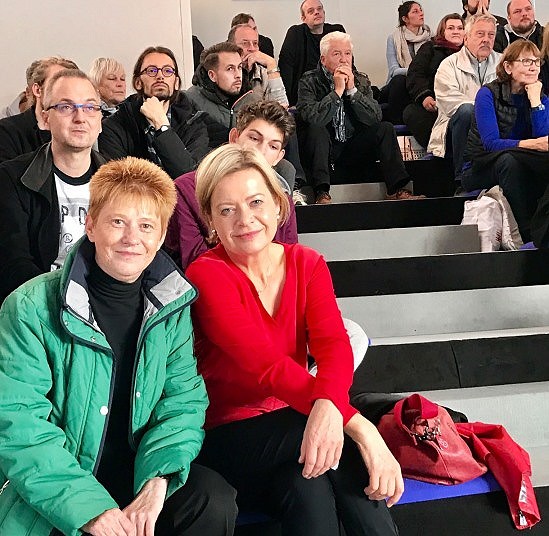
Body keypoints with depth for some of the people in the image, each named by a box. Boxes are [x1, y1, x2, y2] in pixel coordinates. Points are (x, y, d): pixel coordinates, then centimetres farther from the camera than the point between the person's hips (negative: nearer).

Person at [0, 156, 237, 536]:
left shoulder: (172, 308, 2)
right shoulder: (32, 308, -11)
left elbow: (184, 400, -1)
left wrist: (158, 480, -19)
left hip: (140, 474, 4)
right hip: (54, 502, -3)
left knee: (215, 502, -21)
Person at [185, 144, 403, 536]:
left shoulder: (307, 264, 2)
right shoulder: (206, 275, -12)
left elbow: (334, 346, -14)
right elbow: (266, 364, -24)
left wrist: (327, 406, -38)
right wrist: (360, 428, -32)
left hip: (293, 421, 4)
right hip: (228, 435, -3)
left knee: (309, 489, -29)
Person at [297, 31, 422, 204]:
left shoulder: (361, 80, 6)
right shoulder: (310, 81, -6)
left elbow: (375, 118, -8)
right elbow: (311, 117, -25)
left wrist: (352, 90, -16)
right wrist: (337, 91, -23)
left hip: (352, 149, 4)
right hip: (323, 149, -4)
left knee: (385, 128, -12)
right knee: (316, 128, -31)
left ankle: (397, 189, -17)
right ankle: (321, 193, -36)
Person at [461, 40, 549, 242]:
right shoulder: (488, 94, -10)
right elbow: (491, 143, -22)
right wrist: (533, 144, -35)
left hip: (519, 172, 4)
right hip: (479, 172, -4)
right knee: (508, 158, -37)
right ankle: (527, 235, -36)